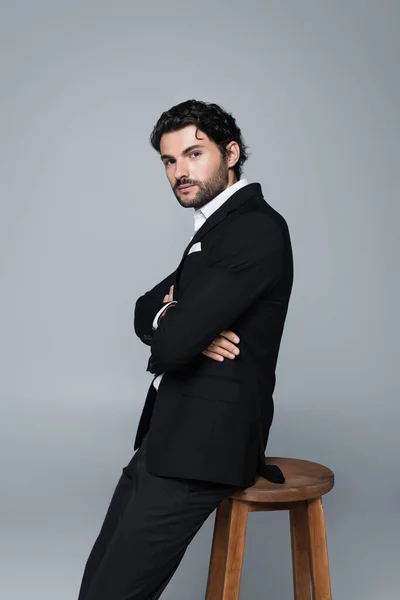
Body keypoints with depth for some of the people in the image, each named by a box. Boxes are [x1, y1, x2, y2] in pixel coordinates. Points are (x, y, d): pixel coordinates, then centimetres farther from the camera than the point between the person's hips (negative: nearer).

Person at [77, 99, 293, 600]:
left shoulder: (257, 229, -16)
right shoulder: (217, 226, 16)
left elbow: (172, 341, -24)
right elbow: (143, 313, 14)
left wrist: (170, 322, 1)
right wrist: (186, 326, -10)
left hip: (200, 445, -9)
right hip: (166, 435, 10)